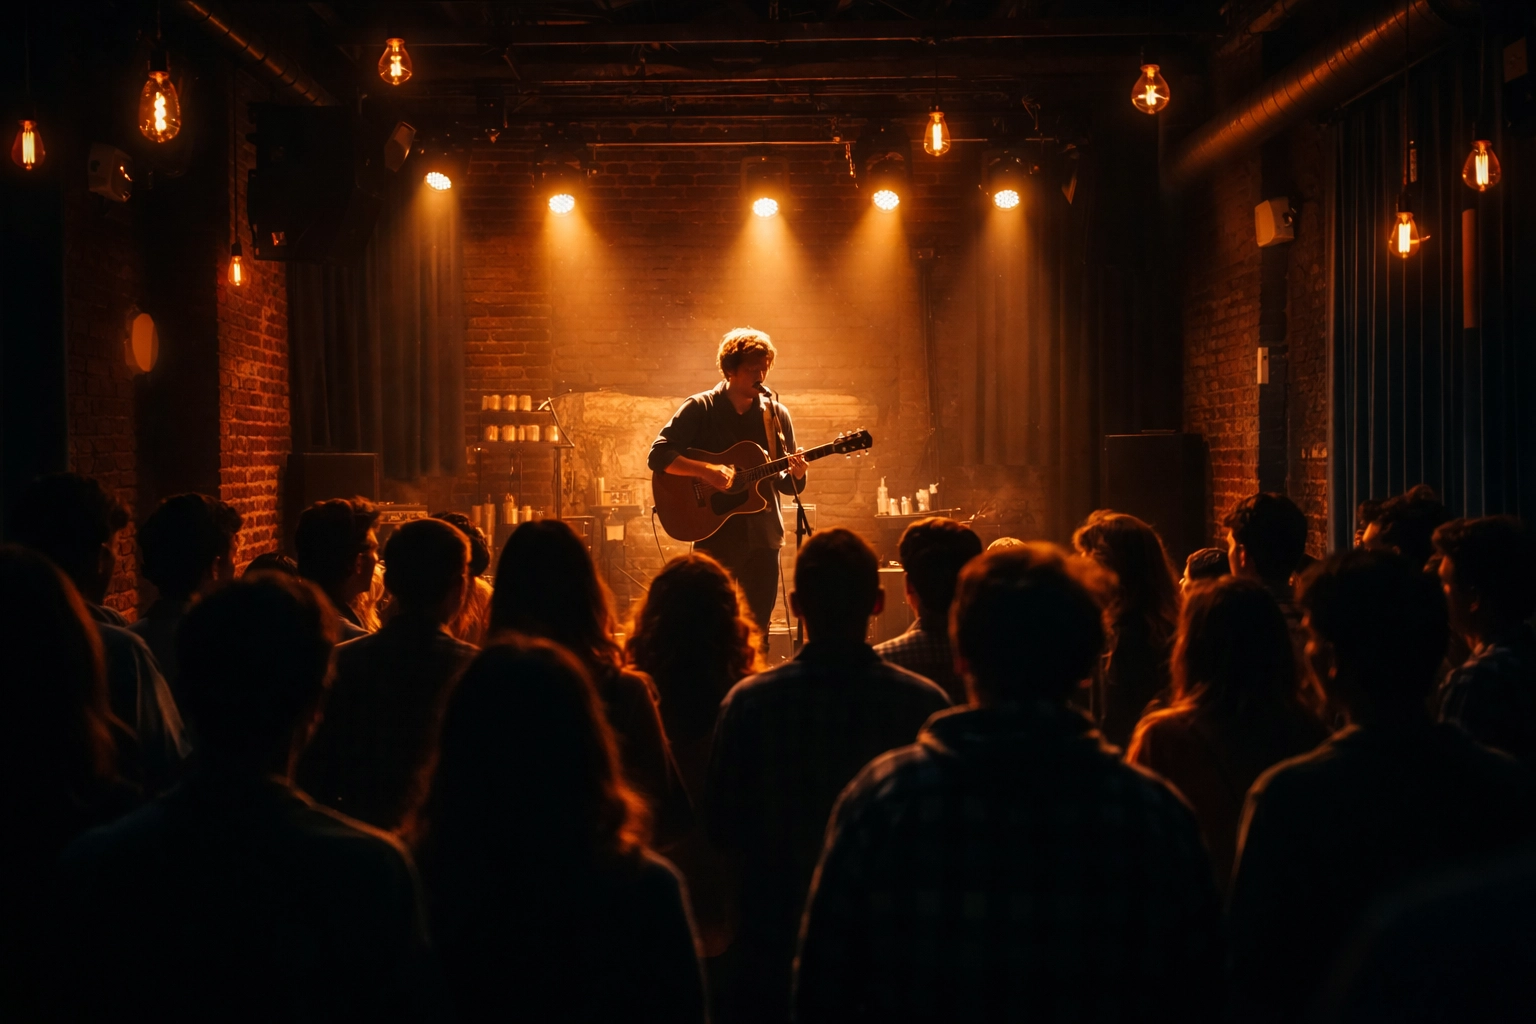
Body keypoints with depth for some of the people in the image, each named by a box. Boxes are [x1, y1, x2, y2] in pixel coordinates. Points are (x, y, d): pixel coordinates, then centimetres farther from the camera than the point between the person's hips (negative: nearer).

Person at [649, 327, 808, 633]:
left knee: (757, 630, 6)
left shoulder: (777, 415, 7)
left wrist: (796, 474, -13)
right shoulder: (701, 408, -3)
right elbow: (657, 456, -11)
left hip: (763, 538, 3)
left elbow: (789, 485, 11)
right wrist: (705, 470, -24)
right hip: (715, 537, -3)